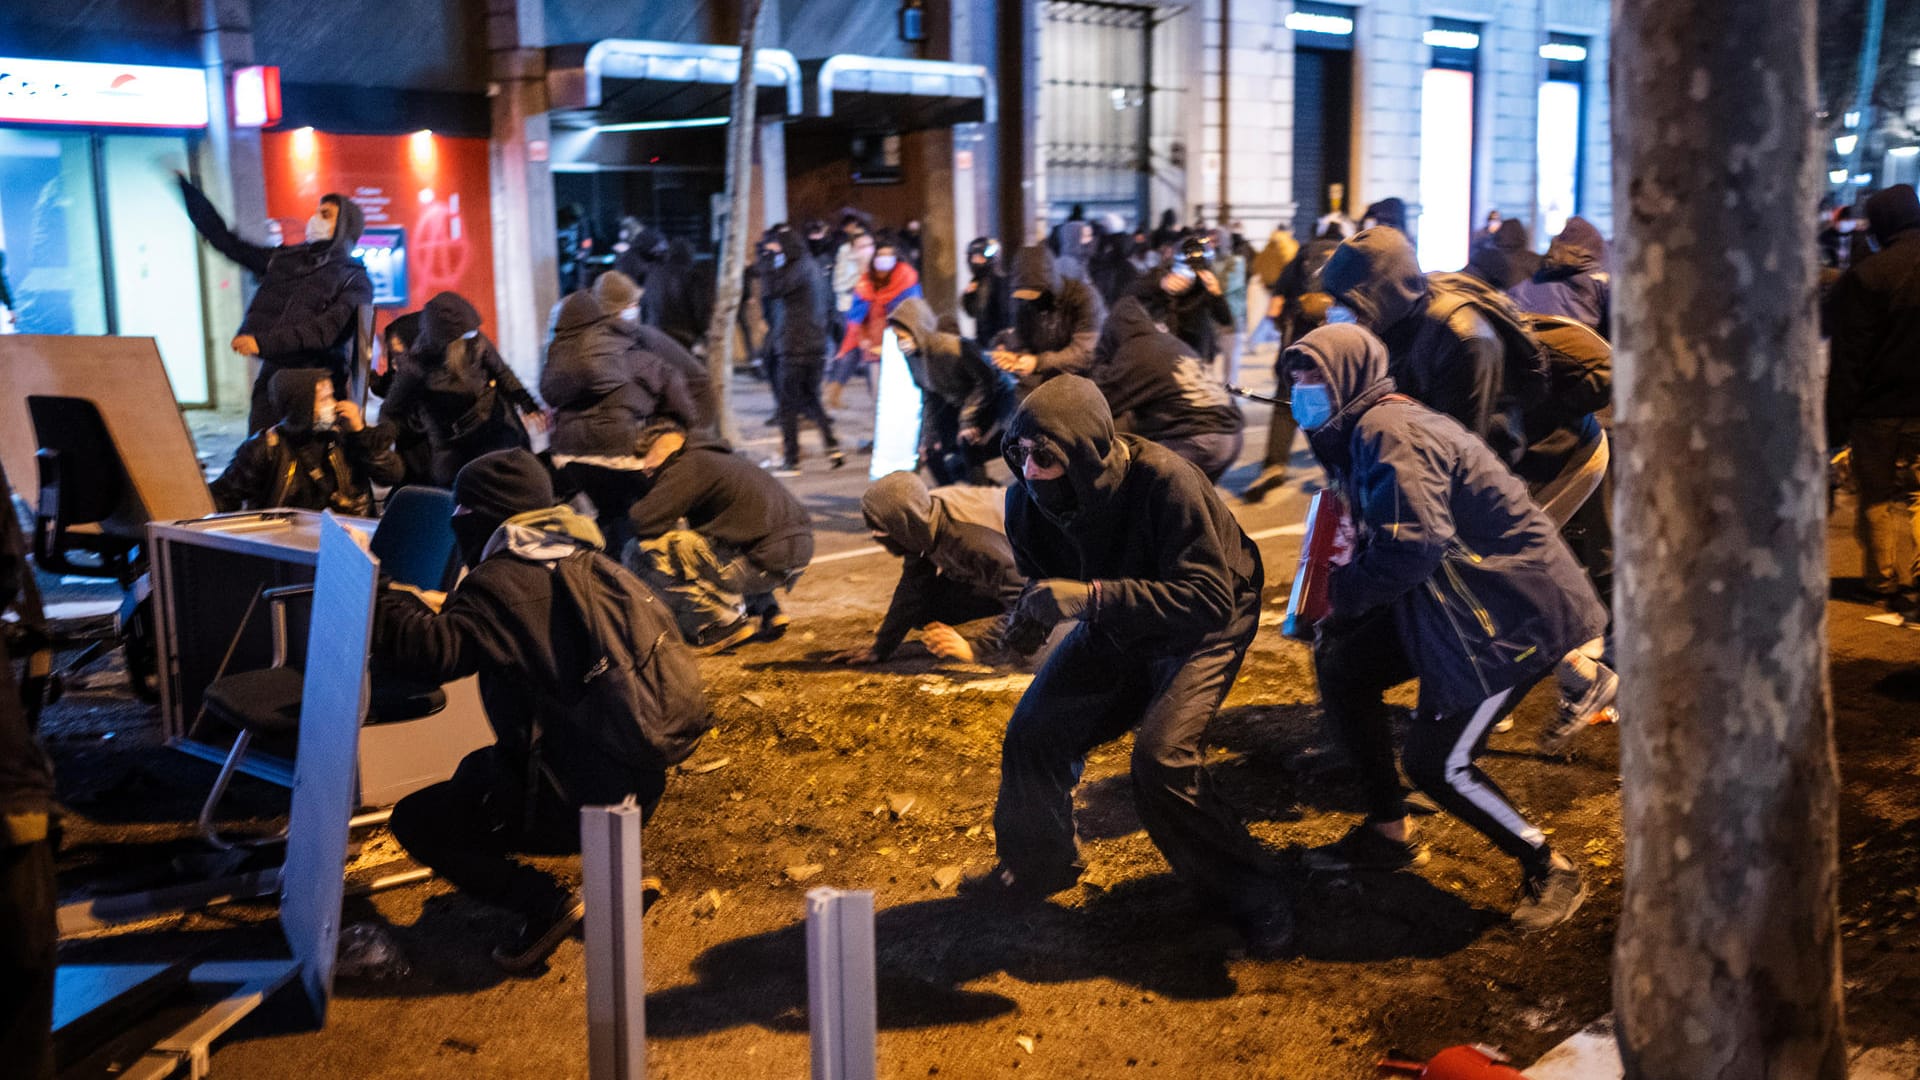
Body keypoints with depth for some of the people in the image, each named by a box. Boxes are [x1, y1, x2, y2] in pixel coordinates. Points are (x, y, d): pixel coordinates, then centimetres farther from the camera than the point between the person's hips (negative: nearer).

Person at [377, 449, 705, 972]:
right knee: (475, 770, 31)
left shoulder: (498, 583, -12)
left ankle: (547, 904, -5)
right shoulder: (589, 565, 11)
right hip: (638, 786, 8)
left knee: (416, 821, 8)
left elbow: (436, 650, -27)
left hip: (574, 800, -8)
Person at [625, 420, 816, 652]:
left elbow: (644, 522, -11)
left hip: (765, 560, -9)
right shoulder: (718, 456, 21)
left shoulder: (689, 466, -7)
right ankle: (768, 612, 23)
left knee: (641, 551, -7)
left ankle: (723, 624, -2)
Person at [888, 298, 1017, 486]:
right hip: (959, 402, 7)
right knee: (932, 450, -2)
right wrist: (928, 435, -3)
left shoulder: (957, 347, -33)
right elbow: (929, 396, 1)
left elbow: (985, 382, -25)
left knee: (968, 441, -26)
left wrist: (968, 420, -25)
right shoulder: (912, 355, -12)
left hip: (995, 395, -7)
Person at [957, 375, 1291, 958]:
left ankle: (1252, 900, -5)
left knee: (1162, 756, -24)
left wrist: (1089, 597, -48)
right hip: (1115, 625, 6)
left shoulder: (1164, 482, -37)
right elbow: (1045, 581, 4)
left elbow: (1208, 601, -41)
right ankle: (1037, 863, 30)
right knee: (1033, 732, 2)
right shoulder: (1027, 499, -17)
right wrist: (1030, 610, -21)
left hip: (1201, 630, -6)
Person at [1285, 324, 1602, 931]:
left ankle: (1549, 871, 12)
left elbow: (1413, 547, -29)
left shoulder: (1388, 431, -19)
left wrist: (1345, 590, -13)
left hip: (1516, 608, -10)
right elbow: (1380, 544, 16)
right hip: (1457, 599, 10)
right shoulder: (1360, 432, 13)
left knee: (1435, 762, -10)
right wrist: (1340, 606, 1)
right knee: (1339, 663, 10)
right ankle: (1388, 834, 21)